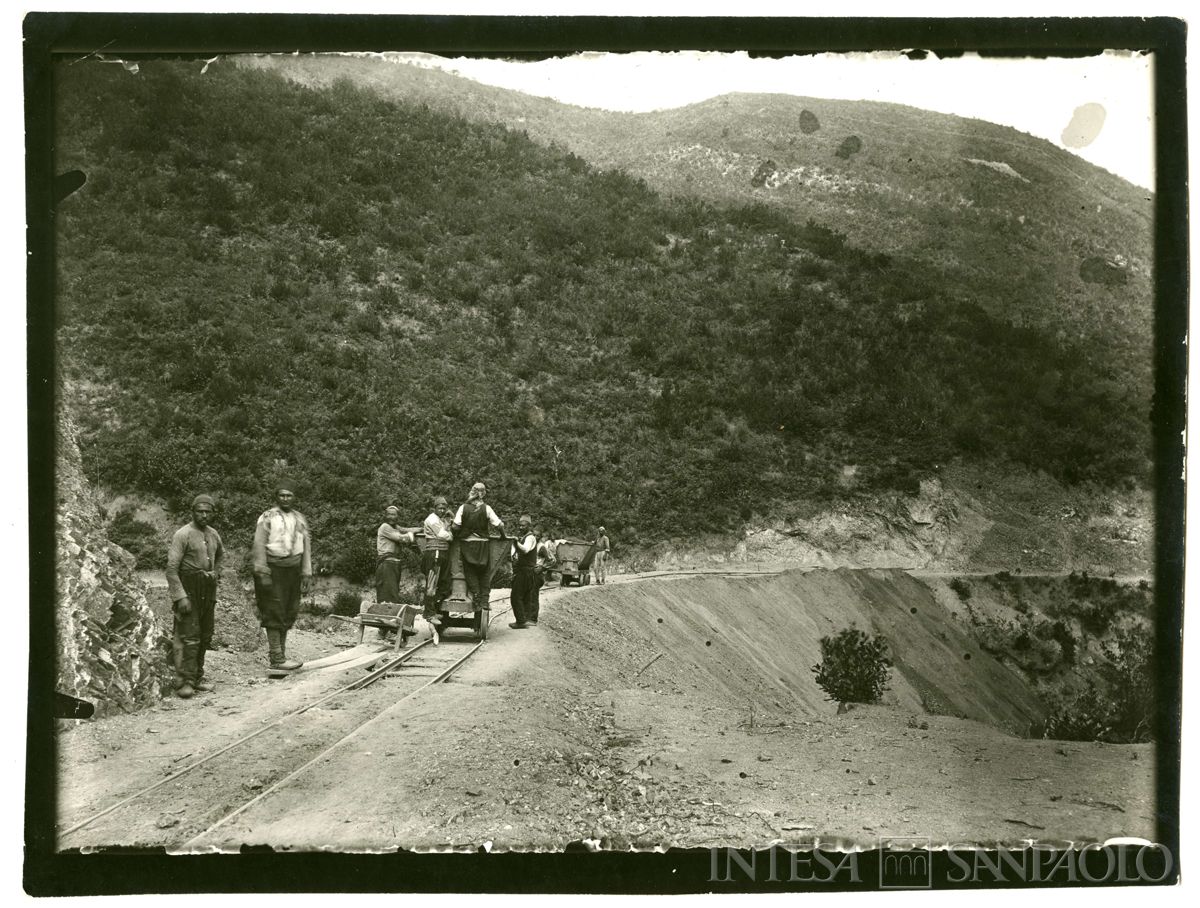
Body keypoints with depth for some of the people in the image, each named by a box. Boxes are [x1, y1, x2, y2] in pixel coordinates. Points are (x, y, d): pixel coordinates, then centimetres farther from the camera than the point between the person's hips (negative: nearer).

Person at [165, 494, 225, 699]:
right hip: (188, 589, -7)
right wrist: (180, 597, -21)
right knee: (190, 635, -13)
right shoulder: (183, 534, -12)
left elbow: (220, 554, 32)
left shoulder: (213, 534, 9)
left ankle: (197, 676, 18)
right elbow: (171, 568, -15)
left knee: (205, 636, 9)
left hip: (208, 589, 7)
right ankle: (186, 682, -14)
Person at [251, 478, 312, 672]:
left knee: (289, 613, 9)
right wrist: (262, 573, -15)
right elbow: (259, 545, -8)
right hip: (273, 569, -6)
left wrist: (306, 574, 10)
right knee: (274, 614, -6)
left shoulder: (300, 519, 15)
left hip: (293, 570, 6)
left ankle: (281, 654, 18)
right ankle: (277, 659, -5)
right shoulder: (267, 517, -2)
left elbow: (306, 547, 16)